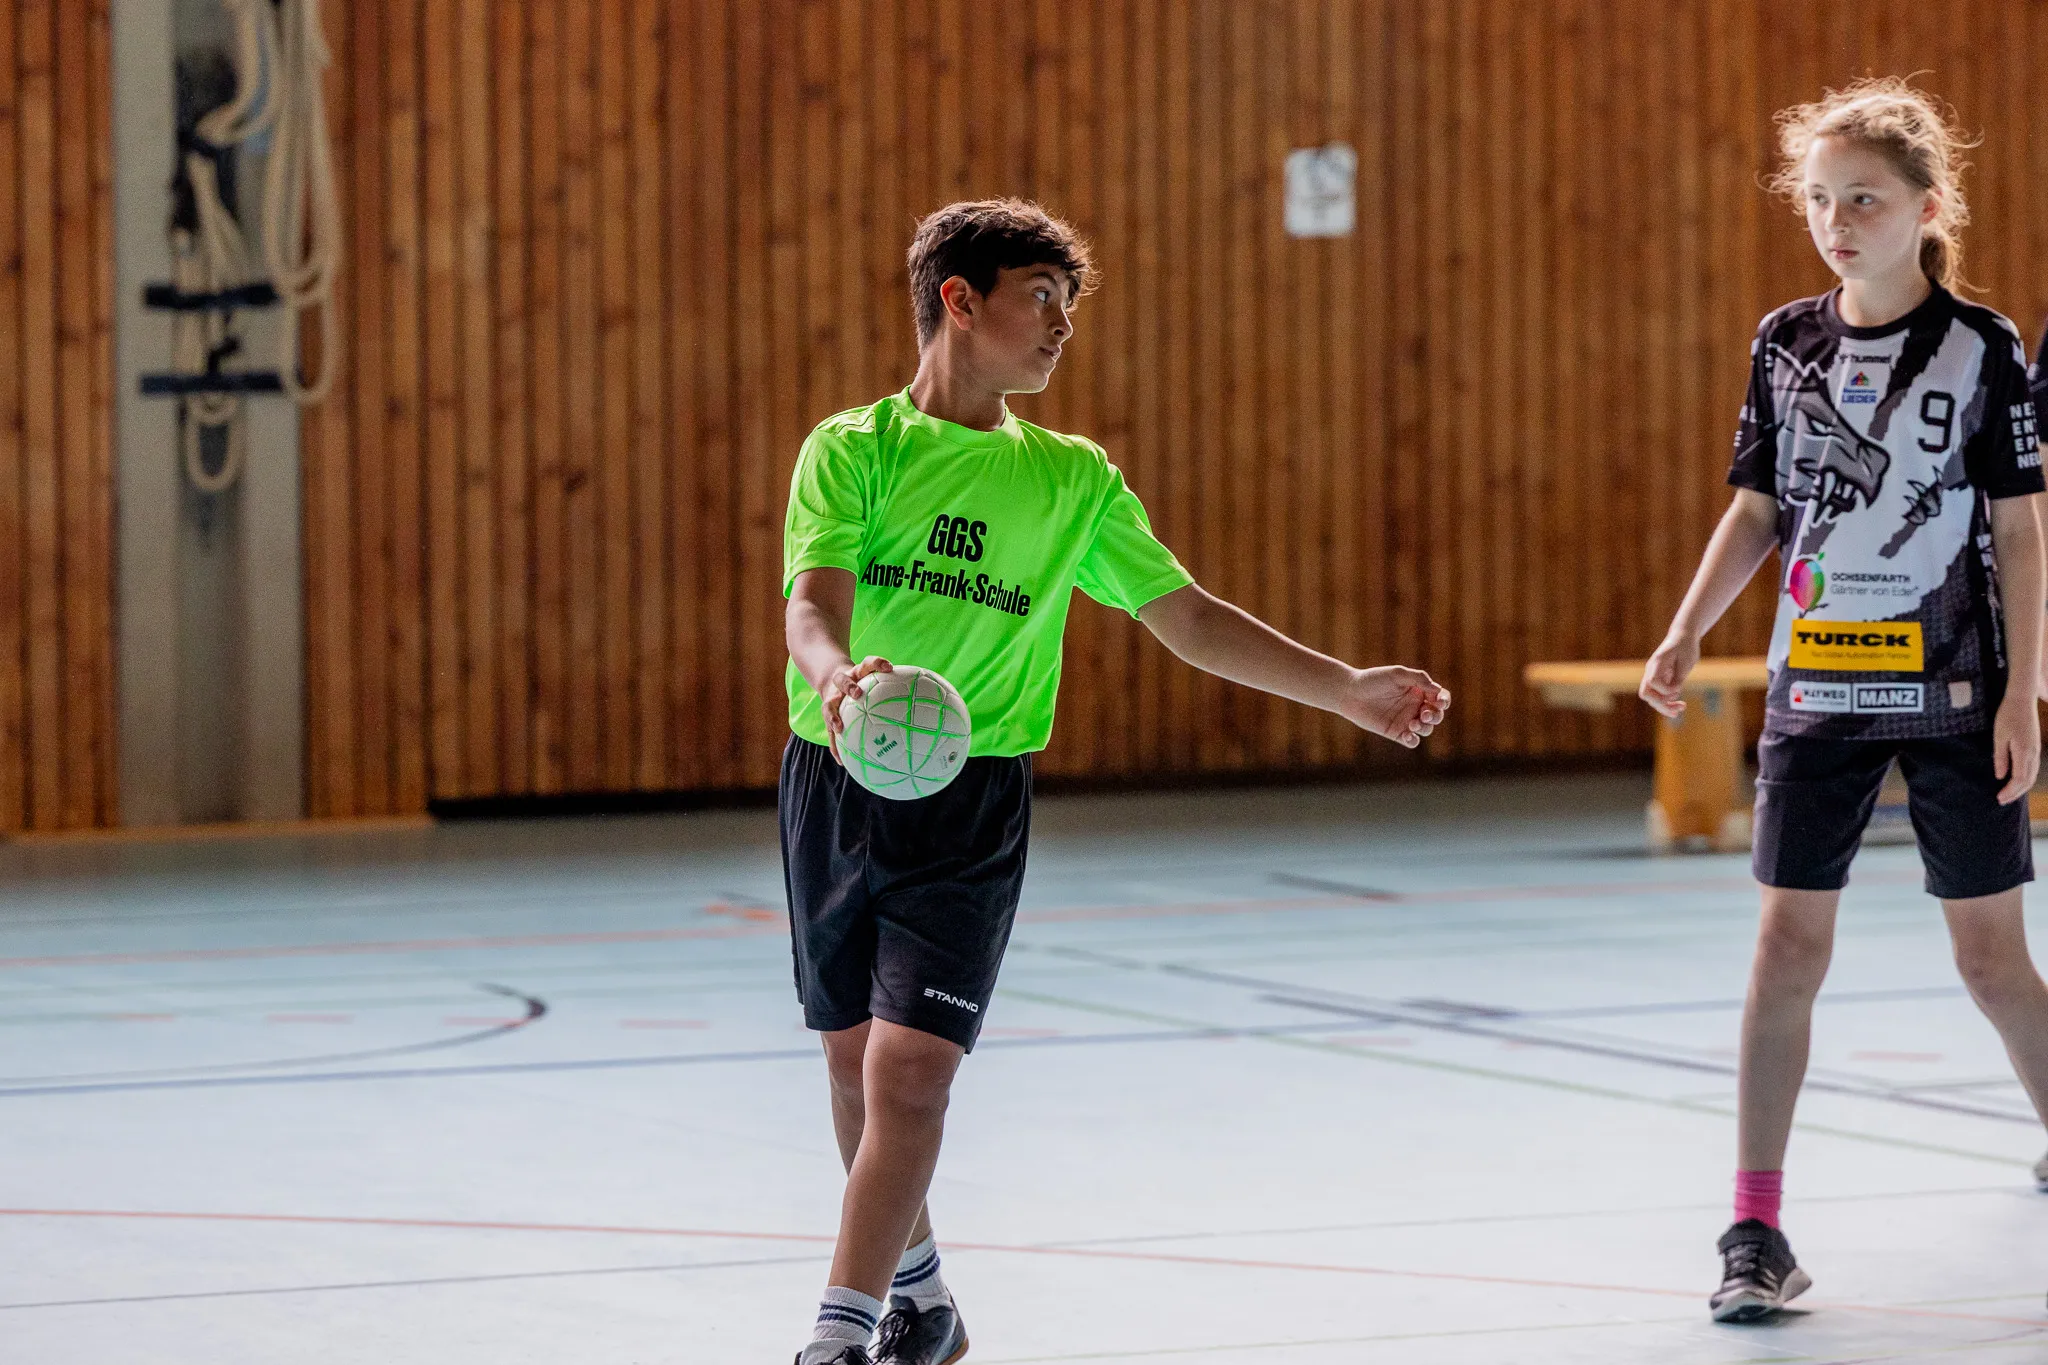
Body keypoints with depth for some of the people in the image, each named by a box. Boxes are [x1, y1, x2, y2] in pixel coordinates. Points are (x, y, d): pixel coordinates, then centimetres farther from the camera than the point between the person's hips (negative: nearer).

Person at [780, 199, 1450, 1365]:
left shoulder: (1074, 479, 9)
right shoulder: (853, 447, 0)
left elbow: (1190, 618, 15)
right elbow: (814, 602, -14)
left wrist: (1348, 690, 10)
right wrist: (837, 674, -37)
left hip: (973, 801, 0)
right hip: (835, 780, 0)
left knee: (910, 1071, -14)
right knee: (854, 1064, 11)